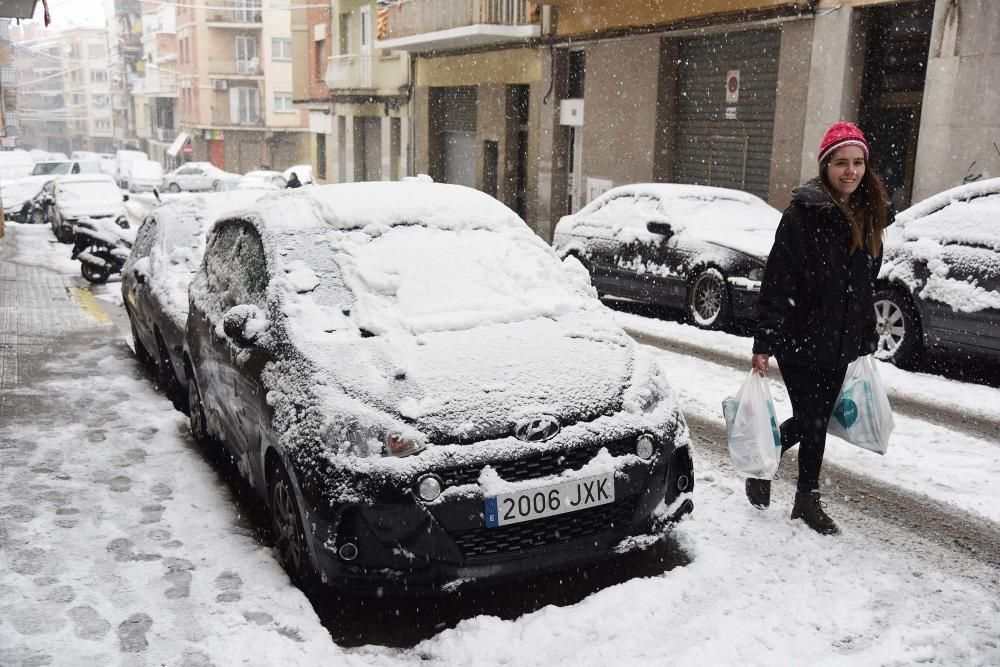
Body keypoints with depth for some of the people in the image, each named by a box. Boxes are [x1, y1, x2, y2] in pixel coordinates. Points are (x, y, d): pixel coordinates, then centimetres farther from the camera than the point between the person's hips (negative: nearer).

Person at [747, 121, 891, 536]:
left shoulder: (868, 217, 7)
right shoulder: (803, 214, -14)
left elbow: (866, 285, 16)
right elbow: (777, 283, -16)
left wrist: (866, 339, 17)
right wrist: (763, 344, -19)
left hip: (841, 343, 6)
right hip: (801, 340, -6)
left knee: (814, 420, 13)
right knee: (812, 421, 1)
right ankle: (808, 499, 26)